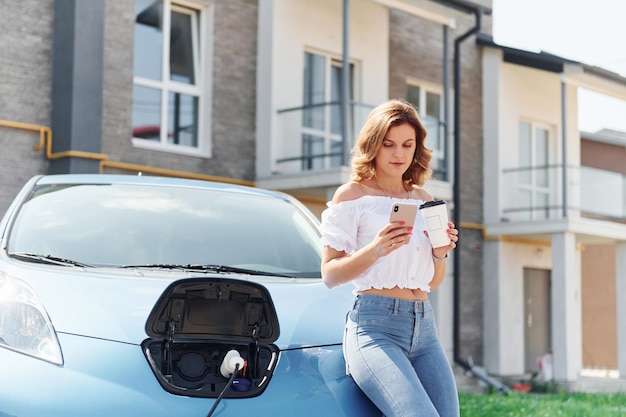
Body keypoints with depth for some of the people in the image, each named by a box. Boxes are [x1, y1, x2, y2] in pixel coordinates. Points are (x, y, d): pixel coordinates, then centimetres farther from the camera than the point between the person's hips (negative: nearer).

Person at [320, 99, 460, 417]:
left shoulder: (423, 200, 18)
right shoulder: (352, 195, 2)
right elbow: (329, 275, -3)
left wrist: (440, 254, 1)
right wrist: (374, 250, -18)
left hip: (424, 326, 6)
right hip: (374, 324, -6)